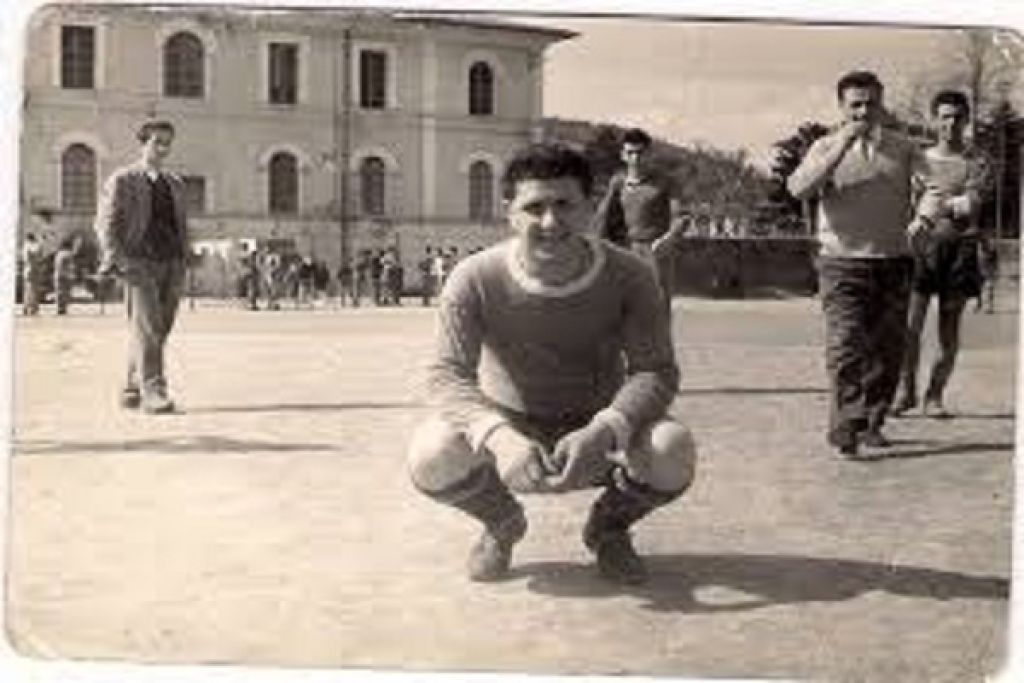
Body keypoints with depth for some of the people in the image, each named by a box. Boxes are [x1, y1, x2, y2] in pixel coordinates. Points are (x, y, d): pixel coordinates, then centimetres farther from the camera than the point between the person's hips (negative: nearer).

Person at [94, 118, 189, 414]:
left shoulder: (175, 183, 20)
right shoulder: (121, 180, 4)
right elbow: (105, 223, -1)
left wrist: (182, 263, 12)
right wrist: (119, 262, -14)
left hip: (171, 267, 6)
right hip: (140, 264, -5)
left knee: (159, 331, 5)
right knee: (146, 328, -14)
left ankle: (132, 390, 15)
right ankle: (152, 392, -17)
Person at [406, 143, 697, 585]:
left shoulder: (628, 278, -16)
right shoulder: (475, 280, -18)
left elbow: (655, 371, -21)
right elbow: (447, 374, -23)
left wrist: (603, 432, -41)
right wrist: (497, 434, -44)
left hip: (598, 437, 0)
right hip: (510, 429, 0)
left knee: (674, 449, -31)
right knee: (431, 456, -31)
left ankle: (609, 526, 7)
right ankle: (501, 523, 8)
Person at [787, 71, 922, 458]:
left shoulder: (903, 149, 11)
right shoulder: (827, 148, 4)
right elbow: (798, 189, -14)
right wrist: (842, 147, -18)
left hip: (893, 261, 3)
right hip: (843, 261, -3)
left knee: (888, 349, 5)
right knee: (845, 346, -14)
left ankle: (871, 423, 17)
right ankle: (845, 430, -16)